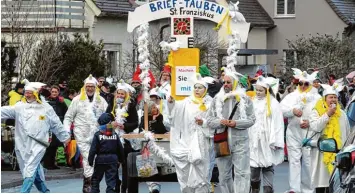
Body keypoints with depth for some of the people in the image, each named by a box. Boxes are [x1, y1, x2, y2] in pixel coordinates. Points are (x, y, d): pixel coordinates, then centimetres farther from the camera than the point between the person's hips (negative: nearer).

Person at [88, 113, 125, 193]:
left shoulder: (97, 135, -10)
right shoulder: (115, 135, 1)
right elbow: (120, 149, 7)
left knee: (96, 179, 14)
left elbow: (93, 149, -11)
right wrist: (121, 160, 19)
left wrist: (90, 161, -5)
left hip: (100, 160, -2)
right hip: (112, 160, 2)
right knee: (111, 180, 2)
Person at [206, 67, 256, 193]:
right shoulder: (217, 99, 7)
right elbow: (209, 121, 7)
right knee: (224, 175, 11)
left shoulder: (245, 99, 1)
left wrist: (236, 123, -15)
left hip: (240, 142, -3)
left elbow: (251, 120, 0)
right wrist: (220, 122, -13)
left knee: (241, 173, -5)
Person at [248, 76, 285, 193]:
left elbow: (277, 123, -7)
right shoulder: (253, 102, 10)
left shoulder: (273, 104, -3)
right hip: (254, 141, 4)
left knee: (268, 168, 0)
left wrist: (276, 142, -13)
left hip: (267, 142, -4)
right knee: (253, 169, 4)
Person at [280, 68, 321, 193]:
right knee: (294, 160, -3)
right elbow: (282, 109, -5)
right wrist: (293, 110, -24)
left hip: (310, 133, -1)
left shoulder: (316, 98, 7)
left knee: (308, 162, 2)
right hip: (293, 133, 1)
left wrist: (310, 122, -17)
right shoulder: (292, 96, 10)